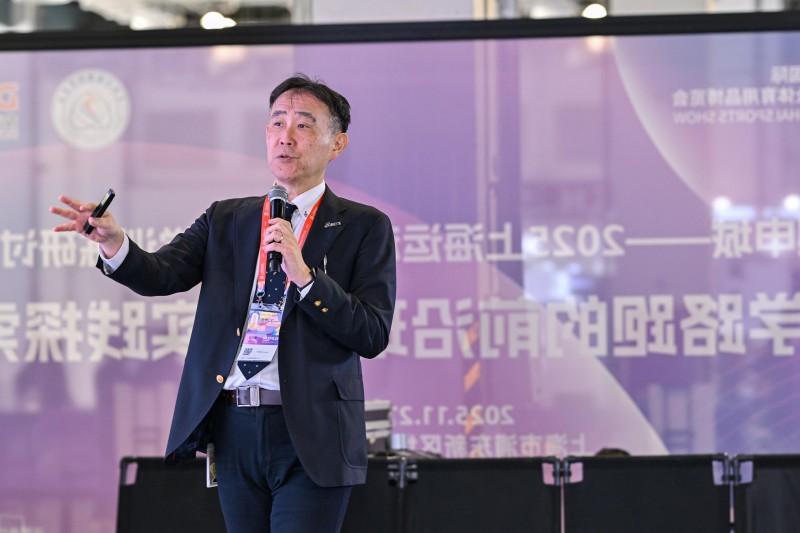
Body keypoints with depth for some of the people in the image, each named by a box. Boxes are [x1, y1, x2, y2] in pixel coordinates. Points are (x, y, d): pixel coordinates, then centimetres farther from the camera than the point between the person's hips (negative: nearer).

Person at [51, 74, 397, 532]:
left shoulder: (363, 227, 3)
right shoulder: (226, 219, 15)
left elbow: (374, 335, -5)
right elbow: (163, 275, -1)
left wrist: (304, 274, -15)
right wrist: (114, 242, -22)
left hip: (308, 439, -4)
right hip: (235, 430, 4)